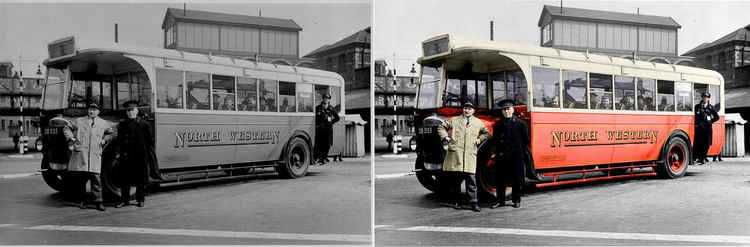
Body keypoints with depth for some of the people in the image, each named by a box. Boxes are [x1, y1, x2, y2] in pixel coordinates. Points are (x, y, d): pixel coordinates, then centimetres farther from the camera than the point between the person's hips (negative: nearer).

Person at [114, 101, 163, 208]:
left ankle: (140, 199, 17)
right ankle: (124, 199, 15)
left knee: (141, 179, 5)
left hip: (140, 156, -2)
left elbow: (150, 141, 1)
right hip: (126, 156, 2)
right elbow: (119, 141, 10)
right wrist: (119, 153, 3)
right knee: (124, 179, 5)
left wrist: (150, 153, -3)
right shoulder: (122, 125, 9)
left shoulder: (144, 124, 1)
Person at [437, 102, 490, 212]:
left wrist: (479, 139, 12)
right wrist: (445, 137, 6)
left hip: (470, 154, 1)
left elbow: (486, 133, 29)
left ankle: (473, 203, -1)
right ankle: (454, 201, 13)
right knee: (454, 178, 2)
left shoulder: (478, 123, 17)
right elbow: (441, 127, 20)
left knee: (471, 179, -5)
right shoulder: (454, 120, 14)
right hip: (455, 153, -1)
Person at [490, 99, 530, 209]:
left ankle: (516, 200, 18)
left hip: (516, 156, -2)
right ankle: (500, 200, 13)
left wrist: (521, 151, 3)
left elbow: (526, 140, 6)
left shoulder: (520, 123, 2)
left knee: (516, 179, 5)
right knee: (500, 179, 4)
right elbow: (494, 140, 13)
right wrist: (497, 150, 2)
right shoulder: (498, 124, 9)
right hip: (501, 156, 2)